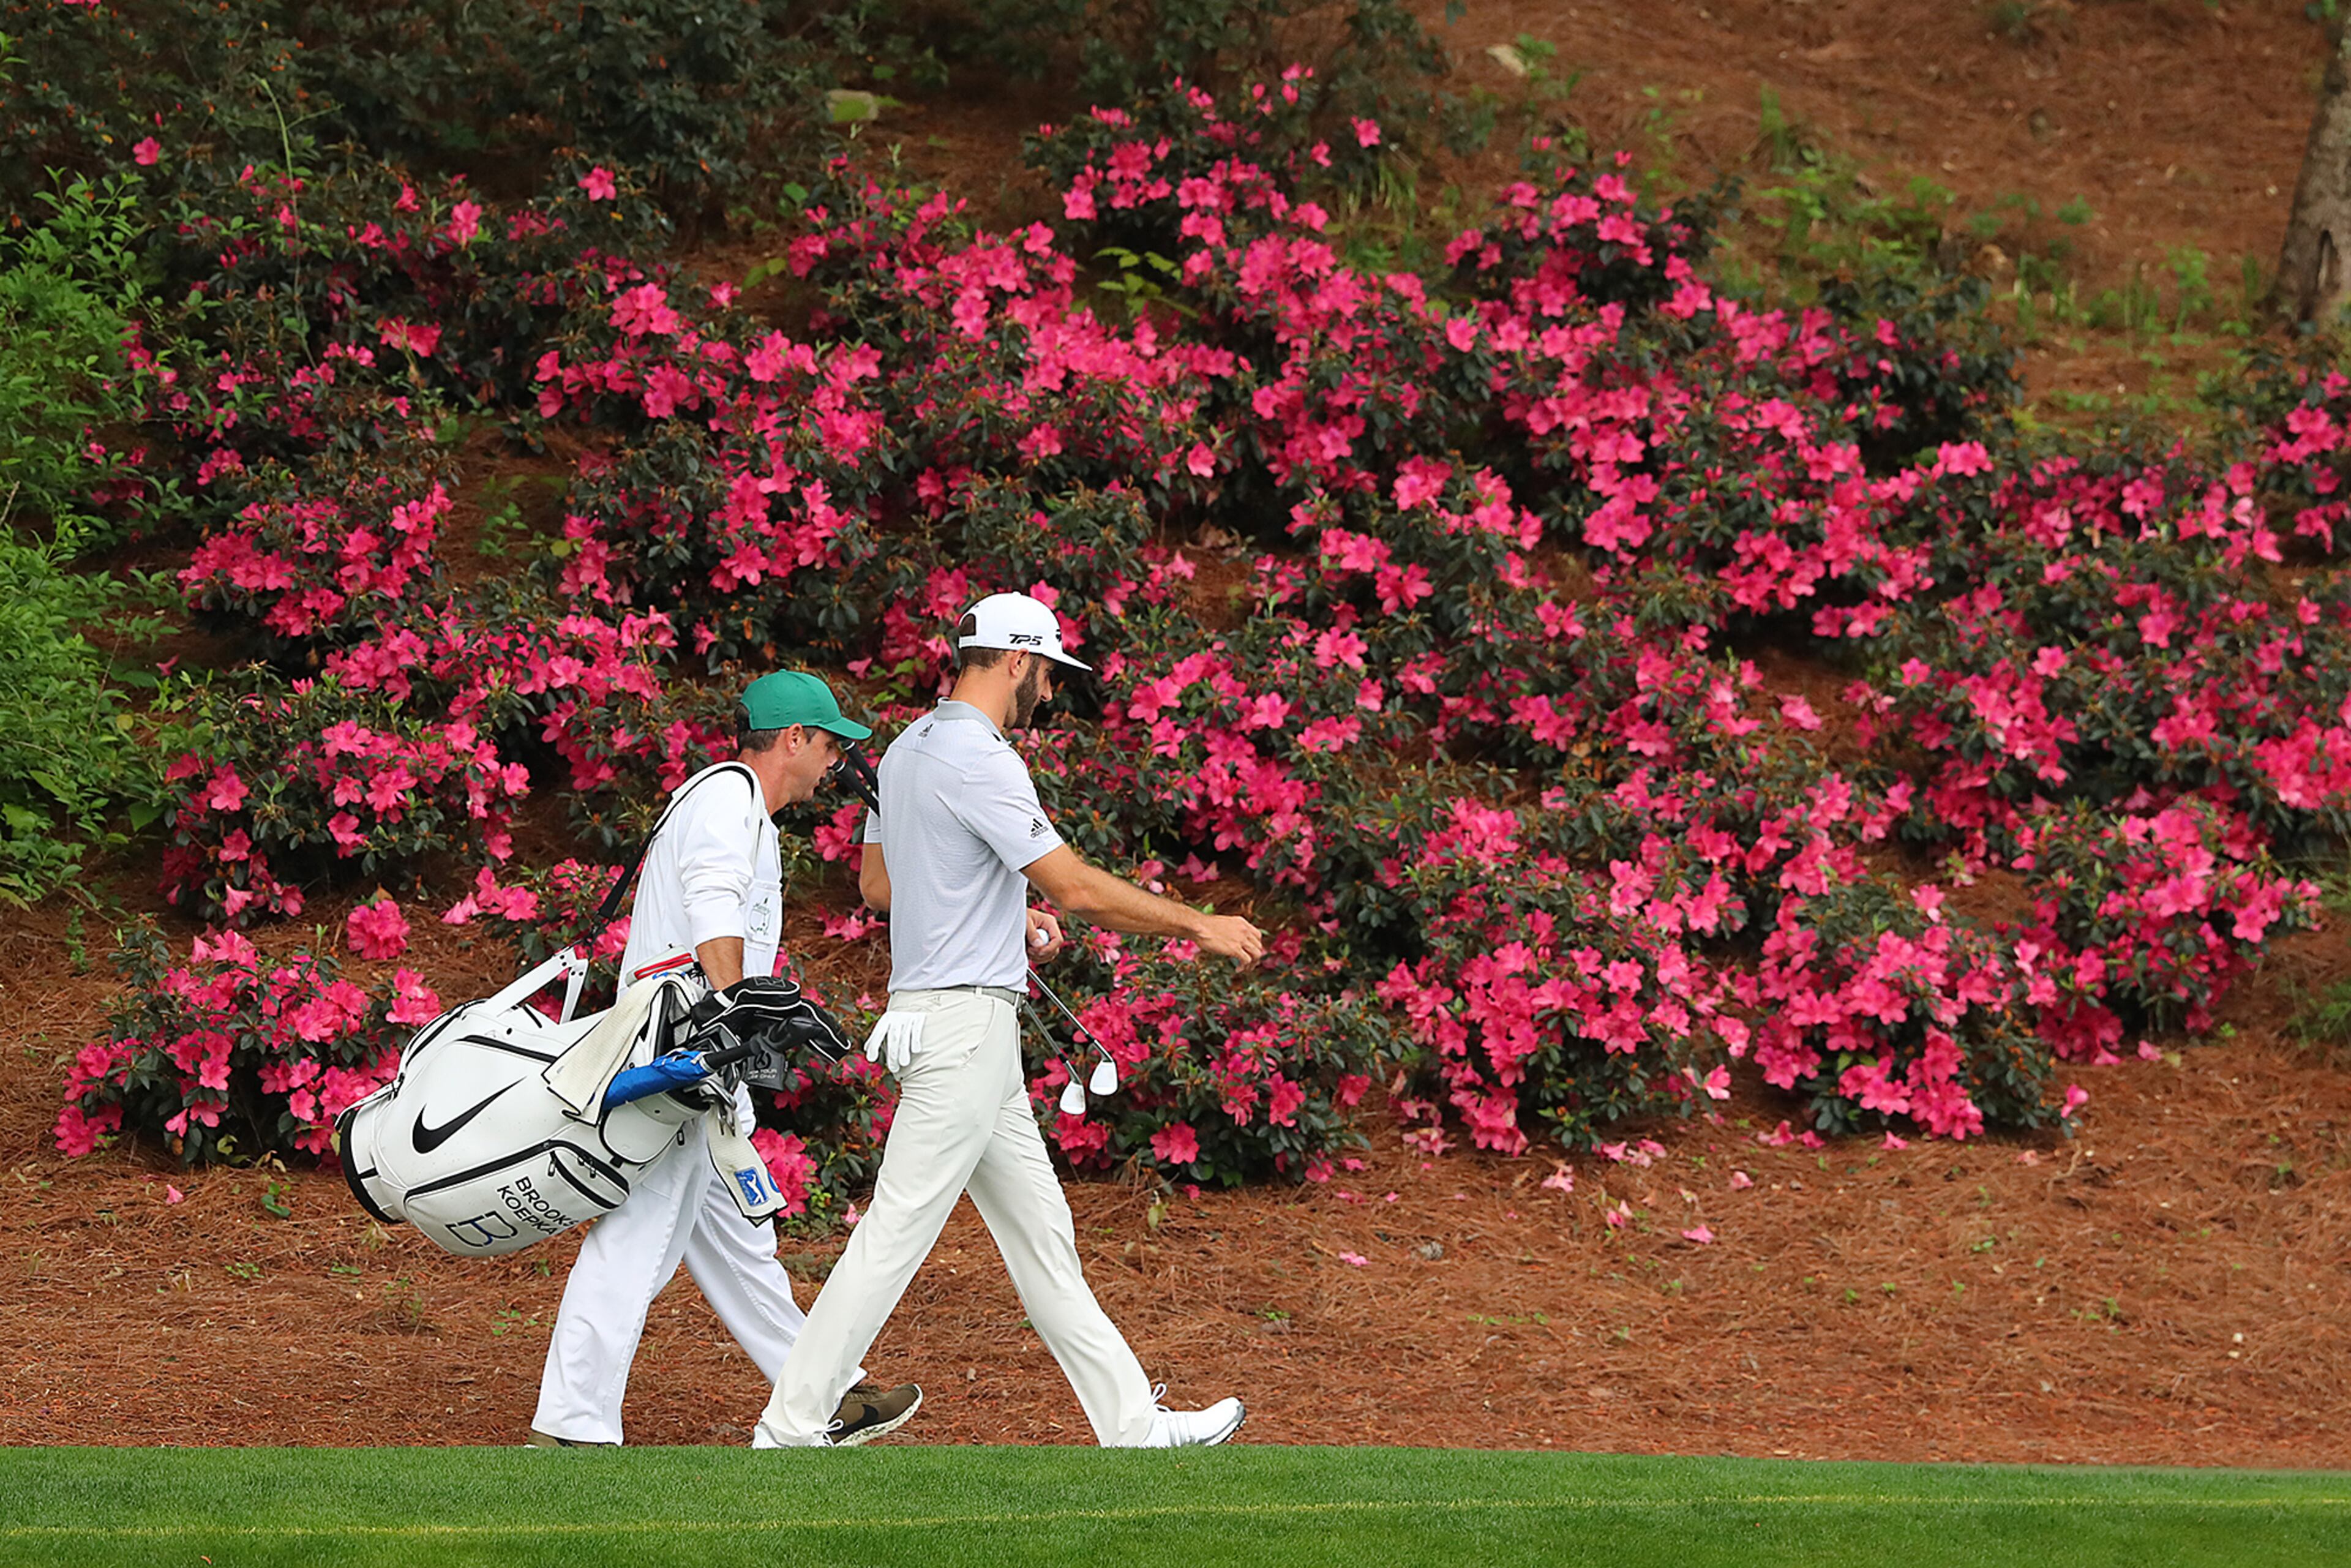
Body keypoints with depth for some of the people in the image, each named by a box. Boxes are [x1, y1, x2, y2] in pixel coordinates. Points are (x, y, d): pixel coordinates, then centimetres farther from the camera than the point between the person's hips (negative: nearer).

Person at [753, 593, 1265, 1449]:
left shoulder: (907, 749, 14)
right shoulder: (978, 759, -16)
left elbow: (877, 883, 23)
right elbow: (1077, 887, -18)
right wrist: (1200, 925, -8)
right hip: (965, 1019, -11)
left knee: (1042, 1234, 11)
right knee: (896, 1234, -7)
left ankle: (1132, 1420, 14)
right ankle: (789, 1428, -4)